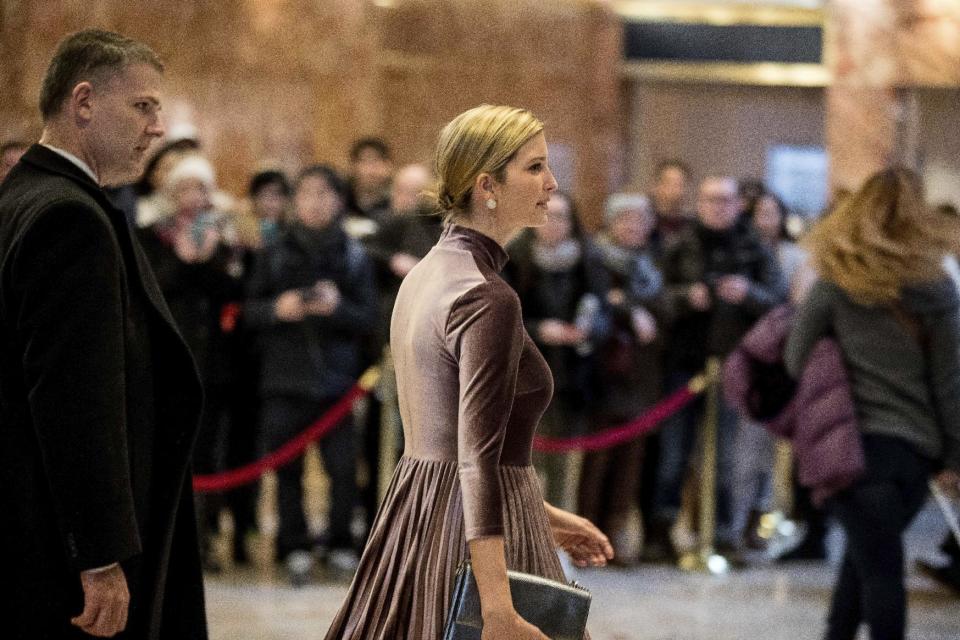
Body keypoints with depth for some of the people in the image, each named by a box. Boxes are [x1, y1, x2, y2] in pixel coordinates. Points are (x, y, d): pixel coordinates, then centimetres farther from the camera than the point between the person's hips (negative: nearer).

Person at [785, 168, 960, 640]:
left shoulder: (834, 285, -1)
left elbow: (796, 361, -1)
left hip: (854, 442, -1)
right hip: (916, 448, 1)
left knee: (877, 562, 6)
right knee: (869, 553, 16)